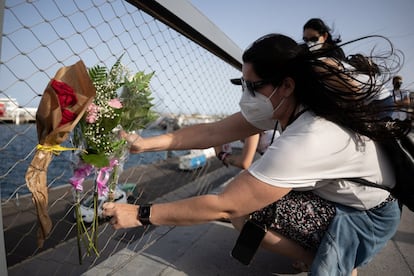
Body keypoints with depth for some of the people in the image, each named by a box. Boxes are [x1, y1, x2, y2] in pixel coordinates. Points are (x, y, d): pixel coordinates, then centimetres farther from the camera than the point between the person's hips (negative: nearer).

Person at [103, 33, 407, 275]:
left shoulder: (306, 140, -38)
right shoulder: (285, 105, -12)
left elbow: (225, 206, -36)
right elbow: (213, 132, -12)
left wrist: (141, 215, -29)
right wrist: (146, 143, -16)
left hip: (367, 215, -8)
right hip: (332, 194, 8)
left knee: (243, 208, -25)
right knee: (245, 194, -4)